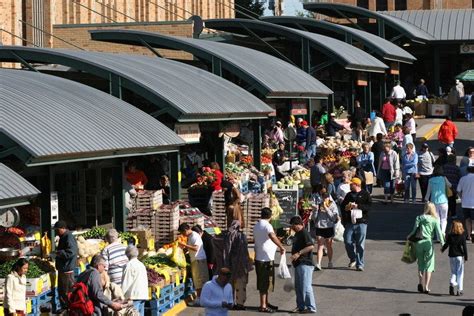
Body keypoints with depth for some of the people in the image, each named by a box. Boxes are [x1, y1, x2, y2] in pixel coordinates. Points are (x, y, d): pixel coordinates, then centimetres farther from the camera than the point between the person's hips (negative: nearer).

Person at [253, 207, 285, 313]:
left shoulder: (256, 226, 13)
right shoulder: (267, 225, -15)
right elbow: (272, 237, -34)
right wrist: (281, 247, -30)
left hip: (258, 257, 9)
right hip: (267, 258, -9)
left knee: (263, 282, 17)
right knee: (265, 282, -4)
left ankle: (265, 303, 25)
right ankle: (263, 306, -2)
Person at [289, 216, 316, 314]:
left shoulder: (304, 233, -13)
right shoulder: (297, 234, 17)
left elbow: (311, 246, -24)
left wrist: (298, 253, -27)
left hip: (305, 264, -11)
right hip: (298, 264, 11)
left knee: (306, 286, -10)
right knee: (298, 287, 14)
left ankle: (311, 308, -6)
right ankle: (300, 306, 22)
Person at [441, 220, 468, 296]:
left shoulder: (449, 236, -4)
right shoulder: (462, 236, -6)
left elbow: (446, 244, -2)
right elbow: (464, 247, -6)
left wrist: (442, 249, 19)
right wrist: (466, 257, 1)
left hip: (452, 256, 1)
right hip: (460, 256, -1)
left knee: (453, 272, 14)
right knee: (460, 273, 5)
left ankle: (452, 283, -13)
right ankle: (459, 290, 2)